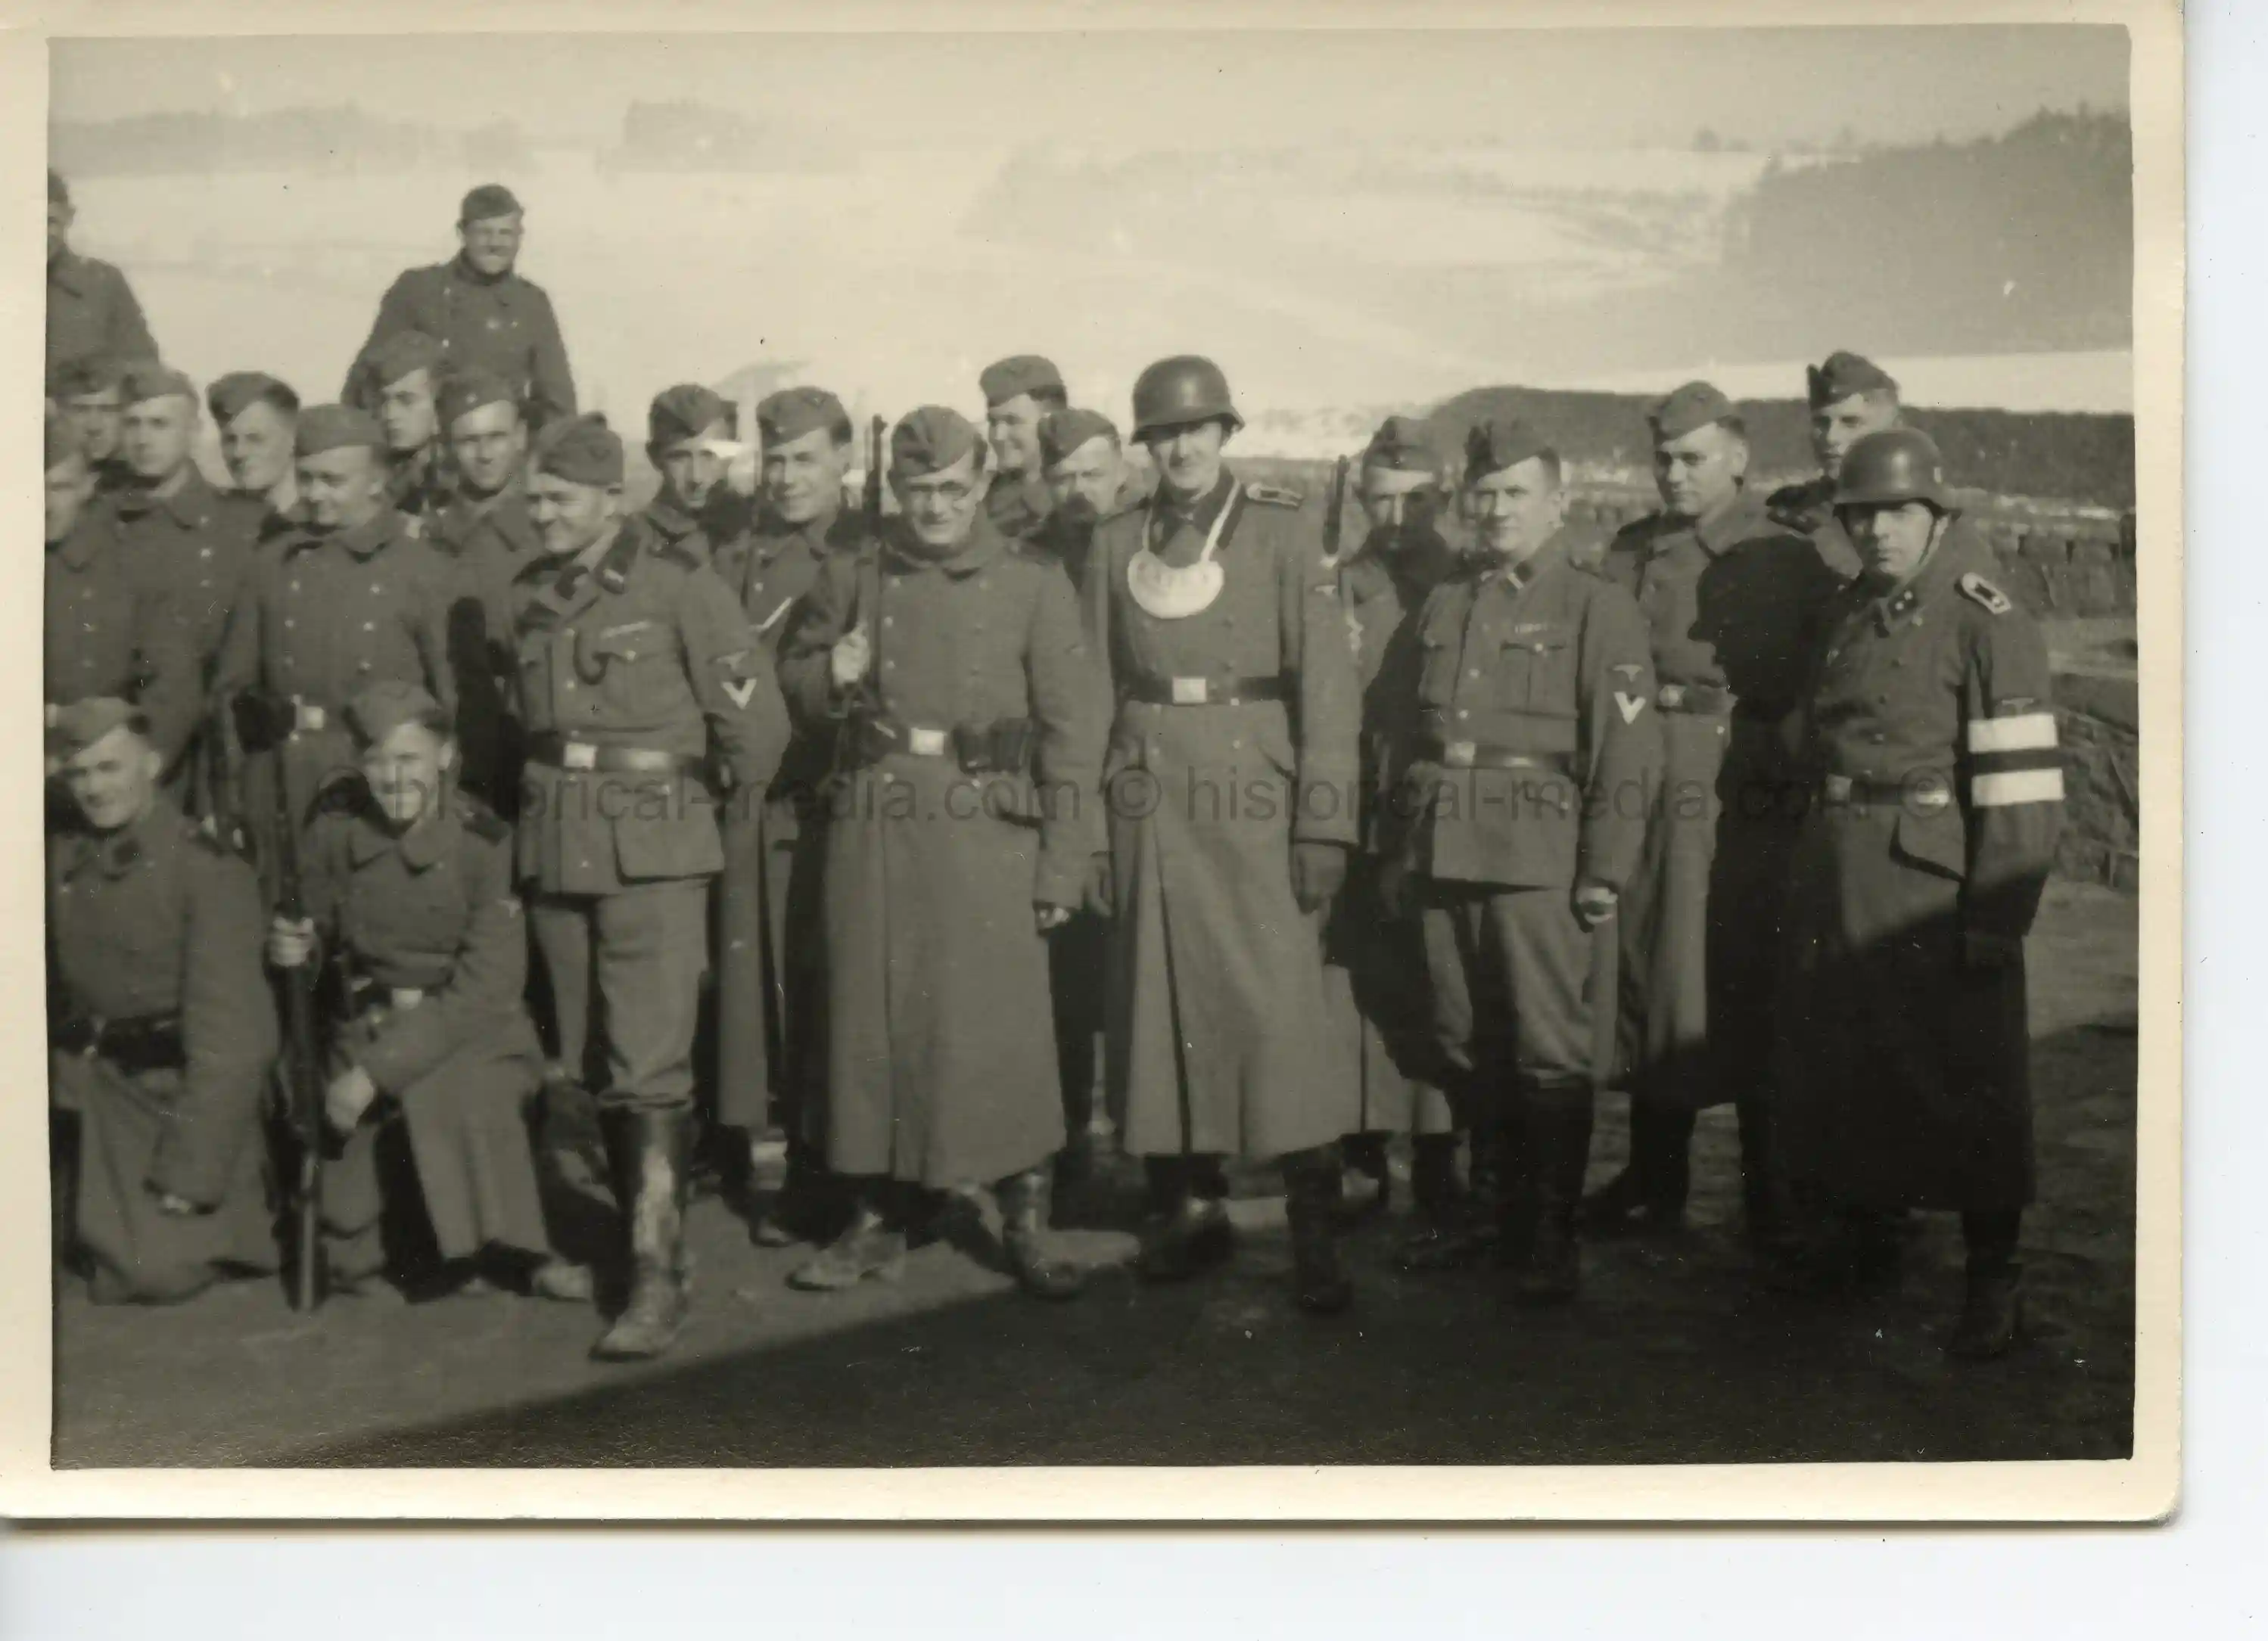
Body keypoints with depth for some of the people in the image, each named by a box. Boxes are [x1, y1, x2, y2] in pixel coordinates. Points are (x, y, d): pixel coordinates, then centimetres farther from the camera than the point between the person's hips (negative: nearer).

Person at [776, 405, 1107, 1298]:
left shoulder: (1035, 590, 2)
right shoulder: (851, 581, 11)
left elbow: (1072, 734, 0)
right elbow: (791, 681, 21)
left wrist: (1064, 866, -5)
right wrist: (831, 676, -4)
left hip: (988, 834, -3)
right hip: (873, 831, 3)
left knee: (1000, 1027, -3)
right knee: (873, 1020, 6)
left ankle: (1025, 1223, 10)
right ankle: (878, 1217, 19)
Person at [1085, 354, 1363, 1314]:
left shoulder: (1279, 535, 2)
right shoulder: (1115, 545, 12)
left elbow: (1327, 684, -3)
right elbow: (1098, 689, 12)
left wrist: (1323, 824, -9)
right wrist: (1091, 820, 6)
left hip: (1253, 802, -3)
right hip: (1150, 808, 4)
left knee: (1279, 1008, -7)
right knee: (1163, 1008, 6)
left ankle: (1316, 1235, -1)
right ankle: (1188, 1207, 18)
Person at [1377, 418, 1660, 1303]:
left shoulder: (1598, 607, -1)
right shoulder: (1445, 604, 17)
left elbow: (1626, 752, -6)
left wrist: (1604, 873, -11)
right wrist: (1397, 847, 15)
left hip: (1541, 861, -5)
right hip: (1446, 862, 5)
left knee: (1551, 1055, -1)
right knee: (1466, 1046, 10)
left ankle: (1550, 1240, 9)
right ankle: (1503, 1207, 25)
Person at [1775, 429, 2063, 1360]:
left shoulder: (1985, 621, -9)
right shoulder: (1848, 614, 13)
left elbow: (2021, 787, -15)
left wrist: (1998, 916, -18)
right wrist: (1810, 879, 16)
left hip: (1935, 883, -7)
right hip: (1836, 879, 7)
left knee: (1964, 1078, 0)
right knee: (1828, 1063, 14)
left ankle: (1993, 1284, 12)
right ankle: (1861, 1239, 33)